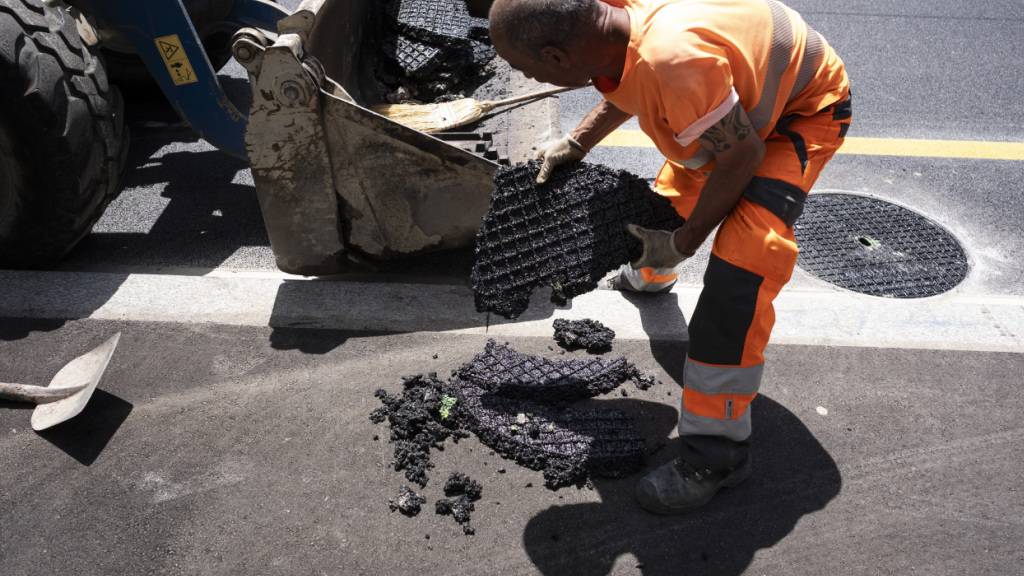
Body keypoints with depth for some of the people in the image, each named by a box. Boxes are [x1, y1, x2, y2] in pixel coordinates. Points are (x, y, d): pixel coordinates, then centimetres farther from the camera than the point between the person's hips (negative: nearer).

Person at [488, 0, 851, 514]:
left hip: (806, 110, -8)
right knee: (675, 189, 27)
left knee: (744, 260, -25)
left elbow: (742, 155, -30)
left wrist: (683, 243, -20)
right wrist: (575, 143, -1)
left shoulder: (673, 60, -44)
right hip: (740, 92, 9)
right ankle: (651, 275, 64)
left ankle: (718, 451, -13)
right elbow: (633, 88, 5)